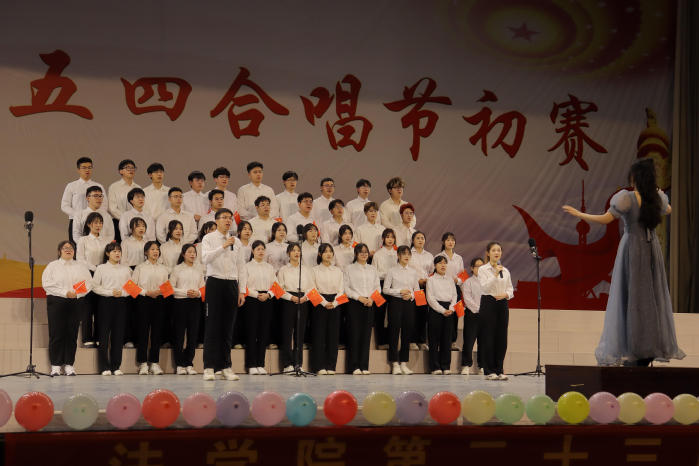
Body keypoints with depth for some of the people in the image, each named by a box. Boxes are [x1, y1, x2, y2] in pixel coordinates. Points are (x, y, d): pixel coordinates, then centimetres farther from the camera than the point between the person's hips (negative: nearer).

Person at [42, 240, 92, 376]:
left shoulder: (81, 266, 15)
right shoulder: (52, 266, 9)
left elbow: (89, 283, 6)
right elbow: (47, 284, -4)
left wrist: (77, 293, -11)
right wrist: (65, 293, -12)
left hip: (76, 302, 2)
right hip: (57, 302, -2)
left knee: (72, 334, 0)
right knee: (56, 333, -4)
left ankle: (69, 364, 7)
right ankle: (56, 365, 2)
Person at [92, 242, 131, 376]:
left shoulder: (126, 269, 12)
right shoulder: (101, 268, 4)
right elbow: (95, 286, -2)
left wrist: (122, 292, -9)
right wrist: (110, 292, -12)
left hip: (121, 302, 3)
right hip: (106, 301, -3)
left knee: (118, 334, 2)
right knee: (104, 333, -3)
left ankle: (116, 366, 8)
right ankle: (104, 367, 1)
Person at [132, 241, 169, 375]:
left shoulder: (163, 268, 16)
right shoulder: (140, 267, 6)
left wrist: (161, 292, -6)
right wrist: (147, 292, -12)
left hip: (159, 300, 3)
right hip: (144, 300, -3)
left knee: (157, 331, 1)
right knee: (143, 331, -5)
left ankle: (154, 362, 5)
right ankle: (143, 363, -1)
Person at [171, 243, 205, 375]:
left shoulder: (199, 270, 13)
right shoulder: (177, 269, 2)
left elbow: (203, 287, 13)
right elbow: (171, 288, -3)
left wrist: (198, 293, -8)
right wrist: (185, 292, -14)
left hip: (195, 303, 3)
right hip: (180, 303, -3)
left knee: (193, 333, 2)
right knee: (179, 333, -1)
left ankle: (189, 364, 9)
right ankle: (179, 365, 4)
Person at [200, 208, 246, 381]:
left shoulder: (236, 241, 14)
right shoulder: (209, 239, 2)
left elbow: (240, 268, 15)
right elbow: (205, 258, -16)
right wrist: (223, 246, -23)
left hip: (231, 284, 4)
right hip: (215, 282, -4)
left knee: (228, 327, 5)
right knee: (212, 326, -5)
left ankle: (226, 366, 10)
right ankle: (209, 367, -4)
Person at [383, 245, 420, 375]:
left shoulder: (413, 272, 11)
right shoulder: (392, 271, 0)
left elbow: (417, 289, 15)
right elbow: (385, 289, -2)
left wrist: (411, 295, -5)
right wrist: (400, 291, -12)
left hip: (409, 303, 4)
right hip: (396, 302, -4)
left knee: (407, 332, 3)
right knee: (394, 331, -4)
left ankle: (404, 362, 10)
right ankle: (395, 364, 1)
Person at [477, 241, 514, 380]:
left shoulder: (505, 271, 13)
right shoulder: (483, 269, -1)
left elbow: (510, 289, 13)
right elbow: (484, 287, -14)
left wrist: (505, 294, -8)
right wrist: (495, 275, -21)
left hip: (502, 304, 5)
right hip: (488, 303, -5)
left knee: (502, 338, 3)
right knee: (488, 337, -4)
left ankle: (499, 370, 10)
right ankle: (489, 371, 2)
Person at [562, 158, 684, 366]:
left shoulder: (628, 198, -16)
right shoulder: (658, 198, 2)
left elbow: (605, 219, -18)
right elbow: (668, 210, 25)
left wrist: (579, 214, -8)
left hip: (632, 248, -5)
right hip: (652, 248, 5)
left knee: (630, 297, -1)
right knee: (653, 296, 10)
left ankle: (633, 350, -3)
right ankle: (653, 347, 13)